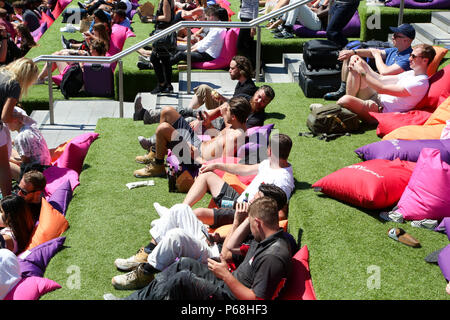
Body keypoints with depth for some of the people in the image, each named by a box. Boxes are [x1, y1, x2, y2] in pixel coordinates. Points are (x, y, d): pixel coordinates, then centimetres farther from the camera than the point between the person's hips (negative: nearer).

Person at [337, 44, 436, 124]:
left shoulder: (421, 83, -17)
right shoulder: (411, 73, 15)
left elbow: (382, 89, -20)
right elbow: (381, 79, 16)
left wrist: (362, 71, -12)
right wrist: (364, 66, 1)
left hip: (381, 110, -10)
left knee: (345, 100, -38)